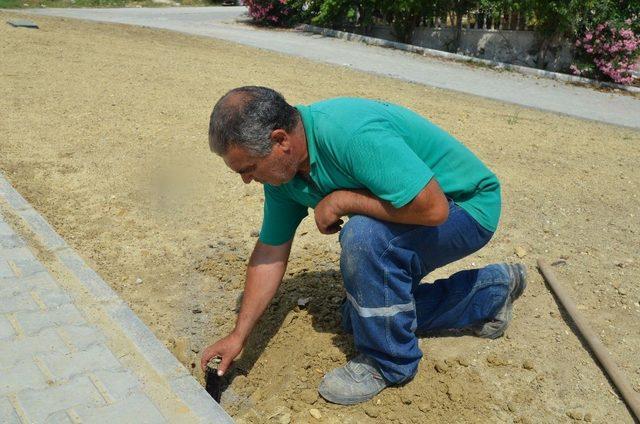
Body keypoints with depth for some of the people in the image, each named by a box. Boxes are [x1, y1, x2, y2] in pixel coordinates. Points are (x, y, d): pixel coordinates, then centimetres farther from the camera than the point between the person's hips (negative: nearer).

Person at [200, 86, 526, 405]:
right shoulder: (280, 168, -9)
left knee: (363, 236, -35)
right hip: (409, 205, 9)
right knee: (358, 318, 14)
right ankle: (492, 288, 26)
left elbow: (432, 207, -40)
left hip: (468, 204, -9)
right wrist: (239, 335, -2)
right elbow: (270, 252, -1)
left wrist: (339, 200, -30)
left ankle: (389, 361, -9)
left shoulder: (350, 133, -38)